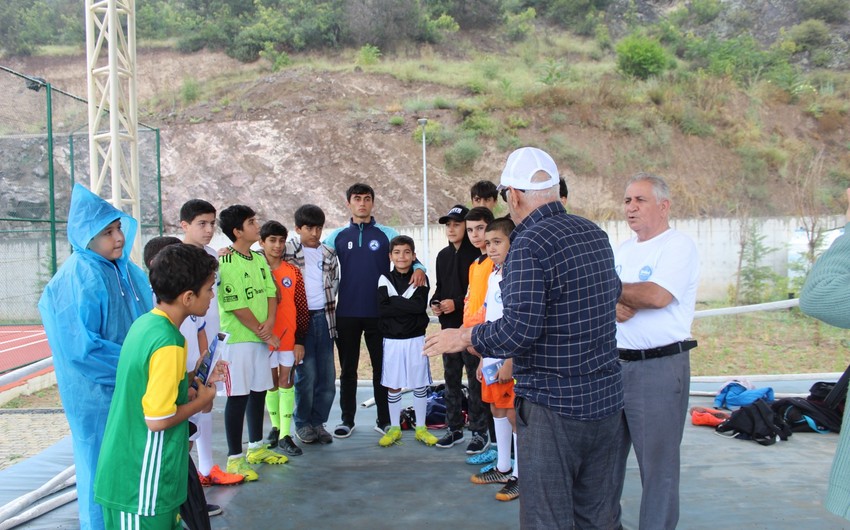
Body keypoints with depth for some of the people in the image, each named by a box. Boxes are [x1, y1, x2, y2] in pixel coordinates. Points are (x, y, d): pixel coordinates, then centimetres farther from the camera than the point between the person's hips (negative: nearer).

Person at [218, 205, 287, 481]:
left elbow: (271, 292, 9)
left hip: (262, 338, 8)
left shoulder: (259, 259, 10)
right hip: (237, 339, -7)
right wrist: (265, 334, -11)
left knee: (259, 391, 15)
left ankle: (256, 448, 29)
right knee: (238, 396, -3)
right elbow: (236, 305, -17)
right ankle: (234, 458, 6)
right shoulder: (225, 262, -14)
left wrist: (269, 322, -10)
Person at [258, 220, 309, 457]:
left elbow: (301, 307, 2)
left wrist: (300, 339, -2)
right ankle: (276, 427, 26)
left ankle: (285, 435, 4)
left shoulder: (293, 272, 1)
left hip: (290, 337, 1)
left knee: (286, 382, 2)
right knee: (271, 382, 10)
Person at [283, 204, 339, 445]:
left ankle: (318, 421, 20)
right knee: (306, 375, -3)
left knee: (327, 376, 6)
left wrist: (330, 307, 13)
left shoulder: (329, 254, 11)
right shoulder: (287, 251, -2)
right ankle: (302, 423, 14)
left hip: (324, 317, 4)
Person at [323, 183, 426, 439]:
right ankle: (347, 419, 20)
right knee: (347, 369, 9)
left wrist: (418, 268, -18)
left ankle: (384, 420, 15)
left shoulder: (387, 234, 4)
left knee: (381, 367, 6)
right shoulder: (337, 236, 7)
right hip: (346, 313, 1)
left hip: (379, 312, -1)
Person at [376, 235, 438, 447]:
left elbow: (421, 306, -15)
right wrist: (409, 306, -15)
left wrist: (394, 302, -13)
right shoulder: (385, 279, 2)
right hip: (392, 340, 0)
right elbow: (382, 309, -11)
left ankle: (421, 428, 18)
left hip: (416, 339, 0)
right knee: (393, 386, 8)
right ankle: (394, 428, 20)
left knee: (420, 384, 7)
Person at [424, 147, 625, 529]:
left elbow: (519, 330, -23)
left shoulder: (529, 244, -17)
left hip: (553, 404, -8)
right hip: (606, 398, 8)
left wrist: (462, 337, -7)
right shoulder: (595, 234, 8)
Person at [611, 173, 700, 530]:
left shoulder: (679, 246, -8)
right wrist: (612, 304, -13)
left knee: (657, 464, 1)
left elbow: (657, 295, -21)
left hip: (660, 367, -7)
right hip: (615, 364, 8)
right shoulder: (624, 250, 16)